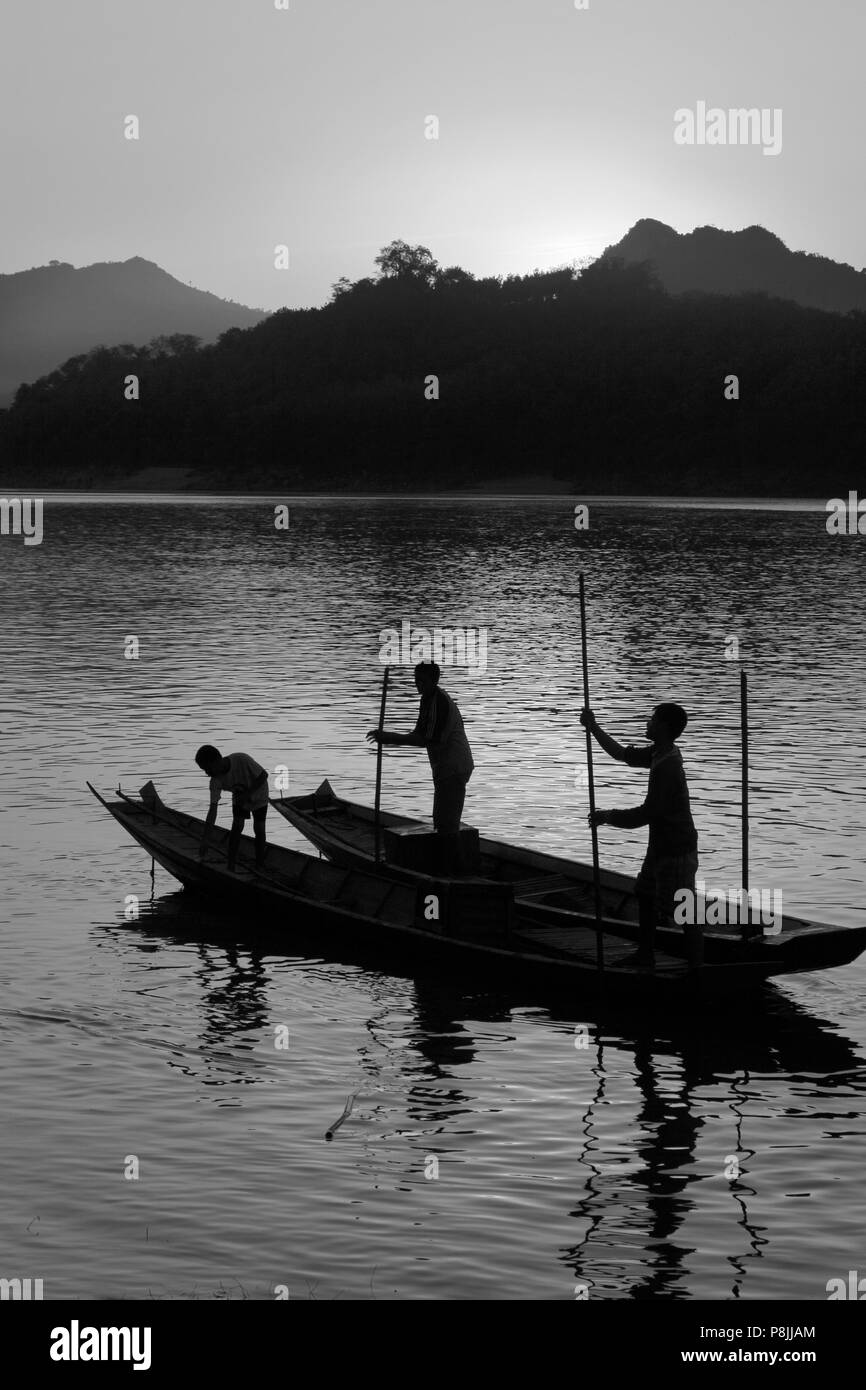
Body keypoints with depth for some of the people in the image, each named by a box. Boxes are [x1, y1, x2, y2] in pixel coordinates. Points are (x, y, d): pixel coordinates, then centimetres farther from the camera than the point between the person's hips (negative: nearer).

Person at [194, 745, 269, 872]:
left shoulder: (242, 760, -39)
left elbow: (264, 775, -26)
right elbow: (212, 810, -26)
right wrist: (205, 839, -30)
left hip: (258, 796, -3)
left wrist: (247, 794, -33)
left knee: (259, 829, -6)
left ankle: (259, 866, 8)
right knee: (237, 826, -11)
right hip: (239, 798, 3)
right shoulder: (216, 781, -26)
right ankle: (230, 869, -6)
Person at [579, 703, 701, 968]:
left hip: (676, 851, -11)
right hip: (661, 846, 11)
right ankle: (645, 954, 37)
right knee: (644, 894, 23)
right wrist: (593, 727, 13)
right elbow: (622, 754, 18)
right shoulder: (659, 754, 4)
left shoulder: (666, 767, -26)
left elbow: (646, 814, -25)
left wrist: (607, 817, -14)